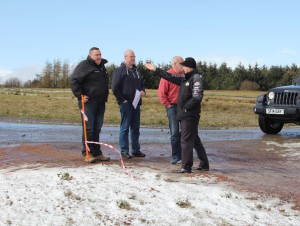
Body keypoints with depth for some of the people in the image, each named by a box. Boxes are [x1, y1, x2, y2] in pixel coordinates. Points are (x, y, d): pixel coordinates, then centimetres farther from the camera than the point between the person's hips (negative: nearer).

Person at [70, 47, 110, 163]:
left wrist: (105, 97, 19)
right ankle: (87, 154, -2)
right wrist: (80, 95, -19)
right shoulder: (84, 65, -8)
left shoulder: (102, 66, 18)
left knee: (97, 129, 11)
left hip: (100, 103, 8)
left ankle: (97, 153, 17)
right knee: (88, 129, -6)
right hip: (88, 102, -8)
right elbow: (74, 80, -16)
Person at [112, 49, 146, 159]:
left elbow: (142, 83, 29)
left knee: (135, 128, 9)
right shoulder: (120, 70, -4)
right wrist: (122, 100, -12)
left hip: (136, 103, 7)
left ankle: (136, 150, 15)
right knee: (125, 128, -4)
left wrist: (143, 91, 7)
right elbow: (115, 88, -9)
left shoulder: (136, 70, 18)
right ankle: (124, 151, -1)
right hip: (126, 103, -7)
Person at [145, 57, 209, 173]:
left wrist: (186, 108, -15)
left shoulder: (196, 78, -12)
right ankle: (204, 164, 22)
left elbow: (197, 97, -21)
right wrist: (155, 70, 25)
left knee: (186, 140, -7)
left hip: (190, 115, -9)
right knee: (195, 140, 14)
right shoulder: (185, 79, 16)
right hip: (185, 115, 9)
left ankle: (186, 167, -3)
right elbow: (170, 77, 23)